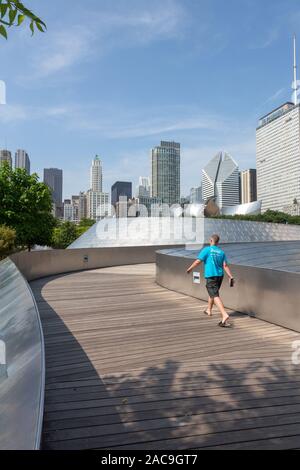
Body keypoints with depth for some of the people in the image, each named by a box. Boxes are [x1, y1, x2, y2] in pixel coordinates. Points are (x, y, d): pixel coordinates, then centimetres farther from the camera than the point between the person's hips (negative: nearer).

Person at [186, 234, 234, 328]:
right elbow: (225, 265, -1)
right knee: (213, 292, 26)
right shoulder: (221, 252, 8)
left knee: (215, 296, -12)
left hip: (211, 276, -7)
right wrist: (231, 277, -3)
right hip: (220, 275, 7)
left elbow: (198, 261, -11)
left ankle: (225, 315, -27)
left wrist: (190, 268, 3)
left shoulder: (207, 249, -8)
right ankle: (209, 310, 44)